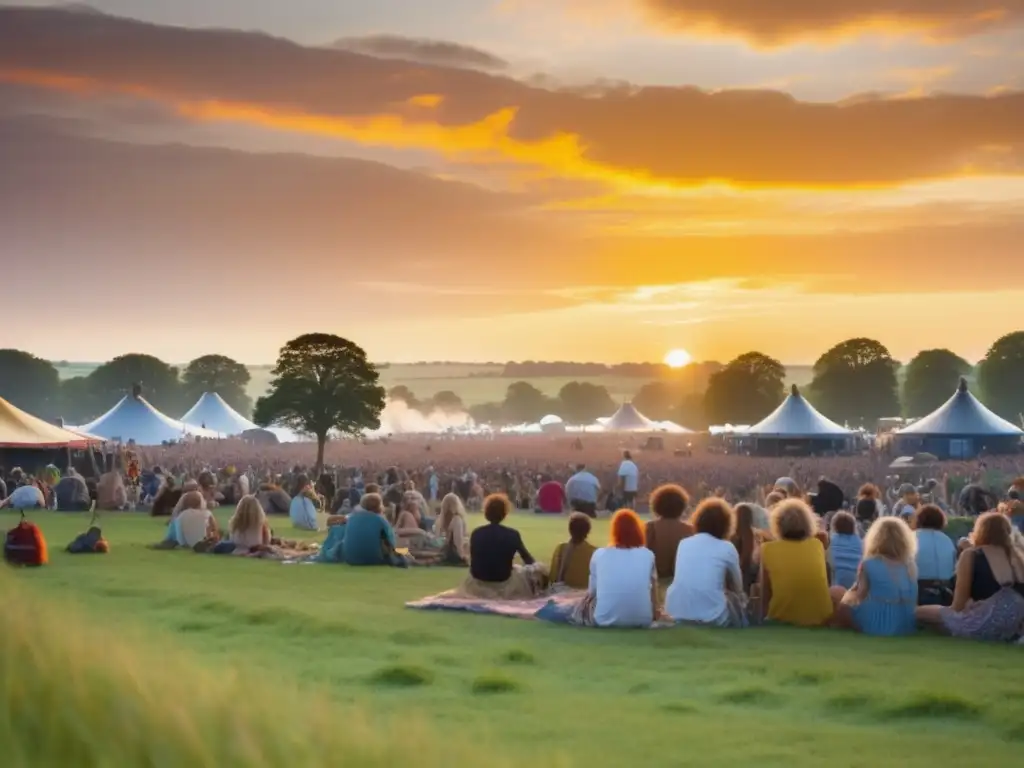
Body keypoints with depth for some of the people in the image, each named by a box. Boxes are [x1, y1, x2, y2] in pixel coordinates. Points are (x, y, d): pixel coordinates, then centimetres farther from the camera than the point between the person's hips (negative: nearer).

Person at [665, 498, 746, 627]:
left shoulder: (684, 543, 12)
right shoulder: (727, 548, 2)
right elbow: (737, 587, 15)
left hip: (676, 613, 5)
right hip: (711, 617, -5)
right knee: (740, 599, 25)